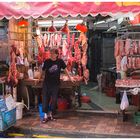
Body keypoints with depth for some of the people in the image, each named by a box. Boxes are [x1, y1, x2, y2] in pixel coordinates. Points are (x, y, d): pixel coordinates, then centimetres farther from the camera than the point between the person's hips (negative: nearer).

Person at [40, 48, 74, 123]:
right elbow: (43, 71, 7)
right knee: (45, 99, -2)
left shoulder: (60, 61, -4)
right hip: (46, 83, 0)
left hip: (55, 84, 0)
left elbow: (65, 69, 9)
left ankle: (50, 114, 21)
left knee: (54, 100, 5)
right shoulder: (46, 61, -4)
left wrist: (70, 78, 15)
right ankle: (46, 115, 6)